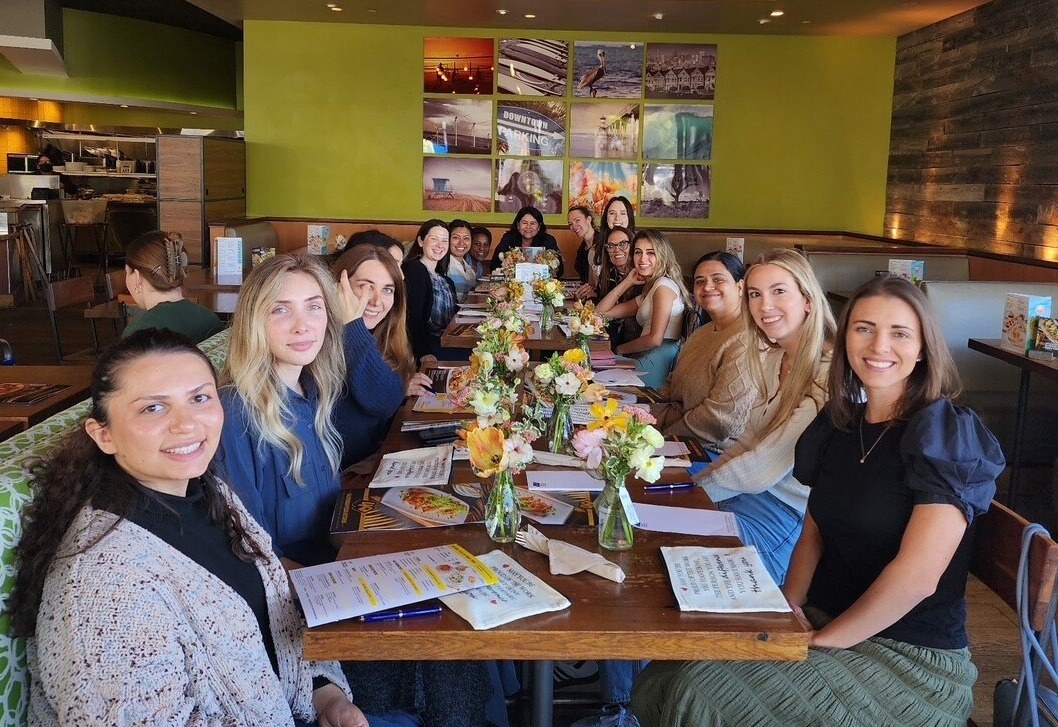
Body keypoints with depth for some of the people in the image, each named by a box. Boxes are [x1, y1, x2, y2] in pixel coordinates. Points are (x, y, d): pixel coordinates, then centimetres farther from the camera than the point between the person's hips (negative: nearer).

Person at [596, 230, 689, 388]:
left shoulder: (664, 285, -5)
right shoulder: (646, 294, 25)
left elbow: (655, 338, -14)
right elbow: (602, 312, 22)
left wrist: (619, 349, -1)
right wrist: (627, 282, 17)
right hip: (643, 359, 9)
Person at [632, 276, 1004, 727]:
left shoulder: (947, 436, -14)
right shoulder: (839, 424, 7)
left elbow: (917, 576, -21)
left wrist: (821, 640, -16)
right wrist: (789, 604, -4)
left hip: (909, 656, -5)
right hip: (824, 621, 6)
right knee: (668, 676, -15)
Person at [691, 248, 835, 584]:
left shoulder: (830, 375, -24)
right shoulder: (771, 357, 5)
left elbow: (762, 469, -23)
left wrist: (694, 490, -10)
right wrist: (696, 480, -2)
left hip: (794, 515, -8)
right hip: (758, 490, 8)